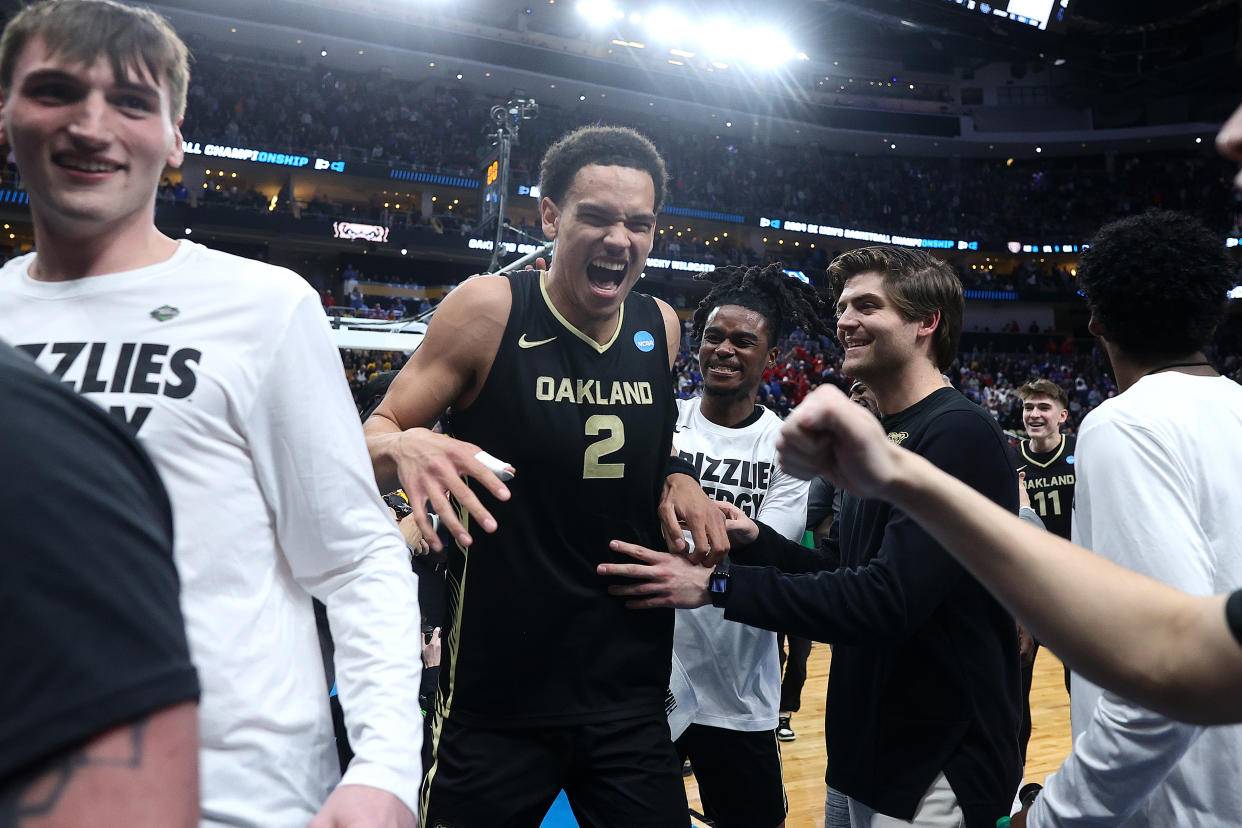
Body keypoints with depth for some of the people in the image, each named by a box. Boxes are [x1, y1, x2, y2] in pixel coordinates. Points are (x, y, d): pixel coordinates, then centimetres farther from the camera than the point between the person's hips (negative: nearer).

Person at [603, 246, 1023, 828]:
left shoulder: (958, 435, -19)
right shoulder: (878, 439, 10)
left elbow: (889, 598, -27)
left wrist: (717, 585, -25)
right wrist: (756, 540, -1)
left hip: (938, 772, -8)